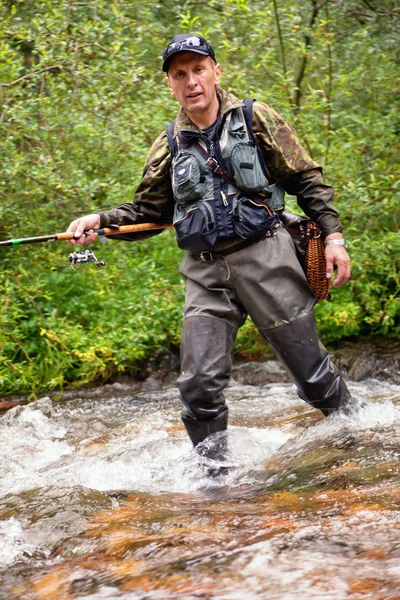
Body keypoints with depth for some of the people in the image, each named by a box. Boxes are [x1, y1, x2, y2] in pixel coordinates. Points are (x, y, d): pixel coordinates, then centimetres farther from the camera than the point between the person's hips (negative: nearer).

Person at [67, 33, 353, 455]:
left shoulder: (256, 119, 2)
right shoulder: (169, 146, 10)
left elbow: (307, 180, 5)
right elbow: (148, 211, 16)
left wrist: (333, 234, -3)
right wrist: (99, 221, -1)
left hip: (265, 258, -2)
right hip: (205, 273, 2)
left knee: (311, 369, 5)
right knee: (199, 384, -6)